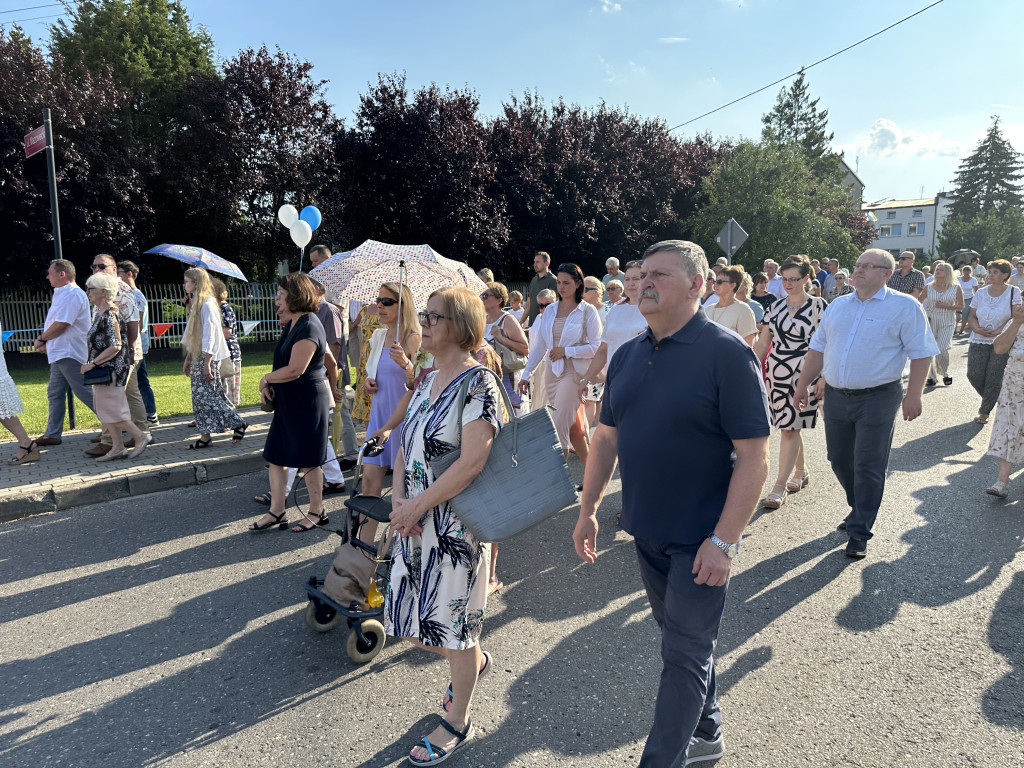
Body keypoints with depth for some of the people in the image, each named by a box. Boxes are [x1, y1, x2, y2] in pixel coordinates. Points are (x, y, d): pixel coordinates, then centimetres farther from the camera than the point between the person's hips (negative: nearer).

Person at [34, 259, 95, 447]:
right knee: (55, 394, 13)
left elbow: (61, 325, -22)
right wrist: (46, 343, 9)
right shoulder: (62, 294, 17)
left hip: (70, 354, -11)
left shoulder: (73, 295, -17)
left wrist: (41, 339, -8)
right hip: (59, 353, 11)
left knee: (85, 392, -7)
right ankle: (52, 434, 19)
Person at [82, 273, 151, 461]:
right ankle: (117, 447, 16)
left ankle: (141, 437, 4)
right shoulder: (101, 312, 12)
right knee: (104, 410, 11)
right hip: (104, 369, 10)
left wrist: (93, 363, -18)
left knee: (111, 409, -5)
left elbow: (115, 347, -23)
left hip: (111, 368, -10)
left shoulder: (109, 316, -18)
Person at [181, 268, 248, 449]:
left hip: (208, 358, -10)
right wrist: (187, 360, 19)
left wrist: (207, 363, -21)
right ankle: (205, 436, 13)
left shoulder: (207, 304, -15)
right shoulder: (196, 304, 15)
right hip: (197, 358, 10)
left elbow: (210, 335, -19)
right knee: (199, 397, 8)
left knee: (208, 397, -8)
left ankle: (239, 423, 2)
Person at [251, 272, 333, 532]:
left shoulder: (308, 327, -19)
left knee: (308, 460, 3)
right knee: (275, 455, 11)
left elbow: (294, 370, -25)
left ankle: (316, 512, 19)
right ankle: (277, 510, 22)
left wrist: (266, 379, -9)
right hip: (287, 401, 10)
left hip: (307, 403, -10)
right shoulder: (291, 324, 12)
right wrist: (268, 385, 3)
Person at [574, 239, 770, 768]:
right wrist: (588, 509, 9)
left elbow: (753, 456, -18)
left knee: (685, 653, 5)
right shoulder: (627, 356, 4)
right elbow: (606, 436, 11)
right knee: (682, 637, 22)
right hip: (646, 530, 7)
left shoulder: (725, 353, -16)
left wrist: (724, 540, -22)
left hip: (700, 538, -7)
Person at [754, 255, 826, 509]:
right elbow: (762, 345, 11)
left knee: (789, 428, -6)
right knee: (791, 426, 12)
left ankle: (780, 486, -2)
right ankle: (801, 472, 33)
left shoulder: (817, 305, -2)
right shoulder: (776, 307, 10)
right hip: (777, 372, 5)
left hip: (803, 374, -5)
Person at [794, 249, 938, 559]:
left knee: (868, 468, 0)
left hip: (877, 399, -5)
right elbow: (818, 347, 14)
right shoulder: (838, 305, 11)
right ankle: (860, 509, 36)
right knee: (839, 461, 13)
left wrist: (913, 395, -13)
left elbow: (921, 353, -7)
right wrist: (803, 384, 10)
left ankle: (859, 532, 11)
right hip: (835, 397, 5)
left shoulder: (904, 306, -5)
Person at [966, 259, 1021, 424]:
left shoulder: (1013, 292, -3)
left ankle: (985, 411, 14)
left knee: (994, 379, 0)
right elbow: (971, 316, 9)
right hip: (979, 341, 3)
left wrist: (998, 331, -19)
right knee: (974, 375, -5)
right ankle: (991, 399, 24)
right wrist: (976, 328, -11)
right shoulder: (981, 292, 6)